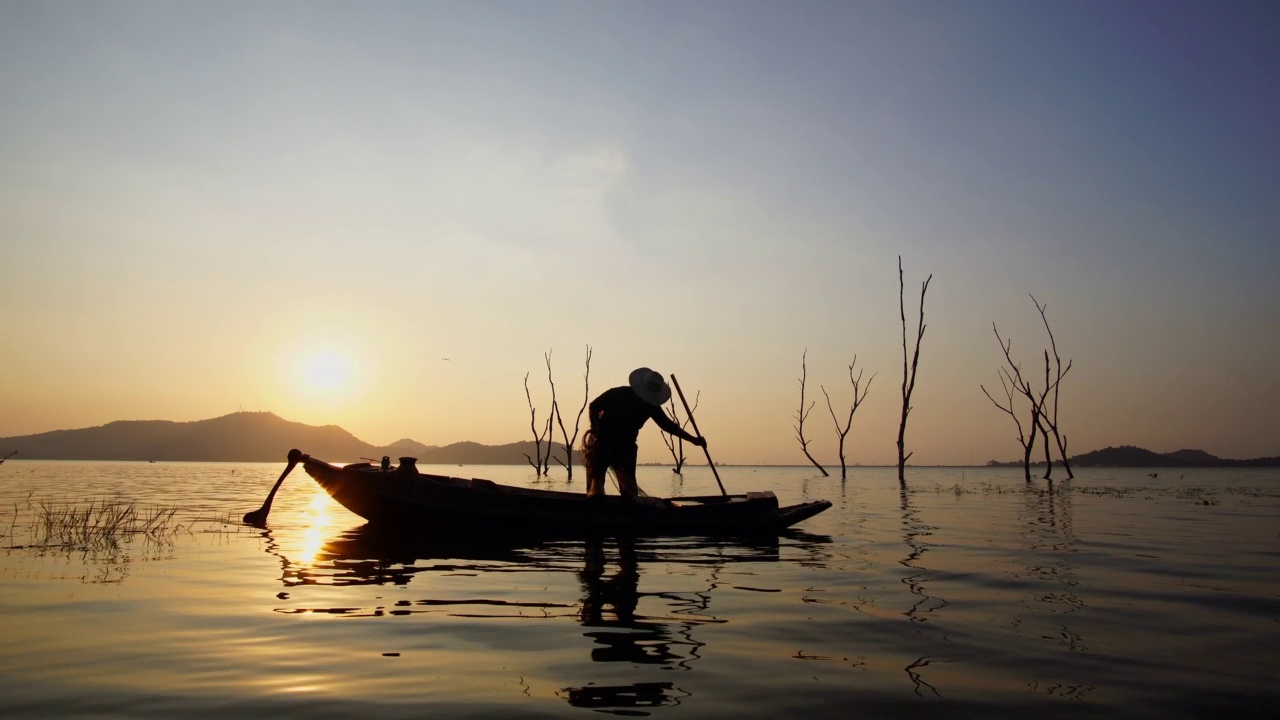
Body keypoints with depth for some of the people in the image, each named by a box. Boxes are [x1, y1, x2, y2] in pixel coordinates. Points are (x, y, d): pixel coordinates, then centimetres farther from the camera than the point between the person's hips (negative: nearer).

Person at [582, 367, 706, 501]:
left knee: (629, 491, -5)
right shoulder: (618, 394, -13)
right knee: (596, 490, -11)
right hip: (602, 444, -4)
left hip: (625, 448, 4)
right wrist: (596, 431, -20)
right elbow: (594, 407, -7)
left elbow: (668, 425, 7)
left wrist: (693, 439, 5)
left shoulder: (652, 404, 0)